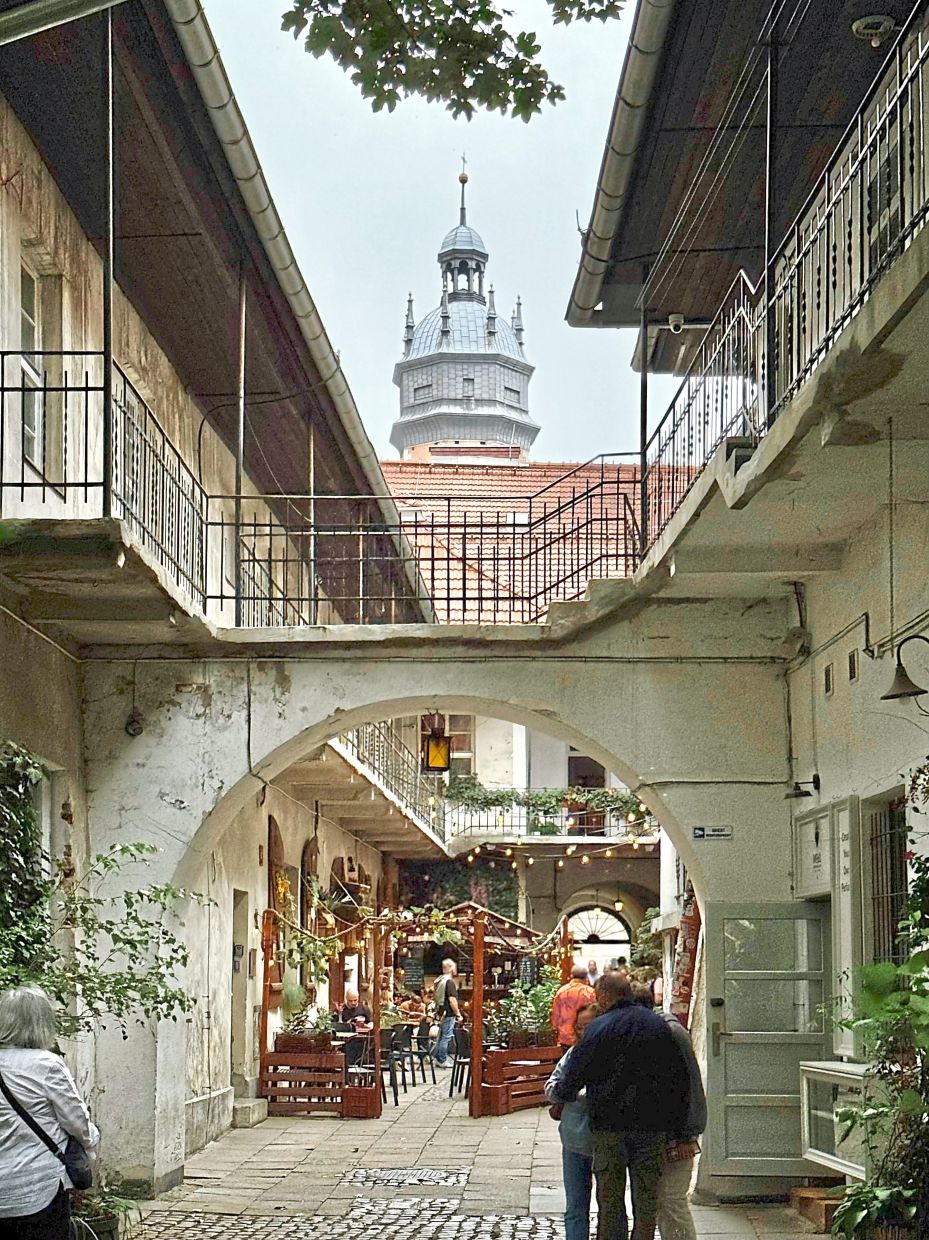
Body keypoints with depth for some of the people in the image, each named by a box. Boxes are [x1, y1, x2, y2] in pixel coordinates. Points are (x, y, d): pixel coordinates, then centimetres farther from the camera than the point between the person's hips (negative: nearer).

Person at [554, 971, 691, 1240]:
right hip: (652, 1126, 2)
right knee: (646, 1203, 7)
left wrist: (559, 1098, 17)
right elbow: (680, 1076, 7)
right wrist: (678, 1125, 12)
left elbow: (574, 1074, -3)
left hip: (609, 1126, -2)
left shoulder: (598, 1028, -5)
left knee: (610, 1203, 6)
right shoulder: (659, 1026, 7)